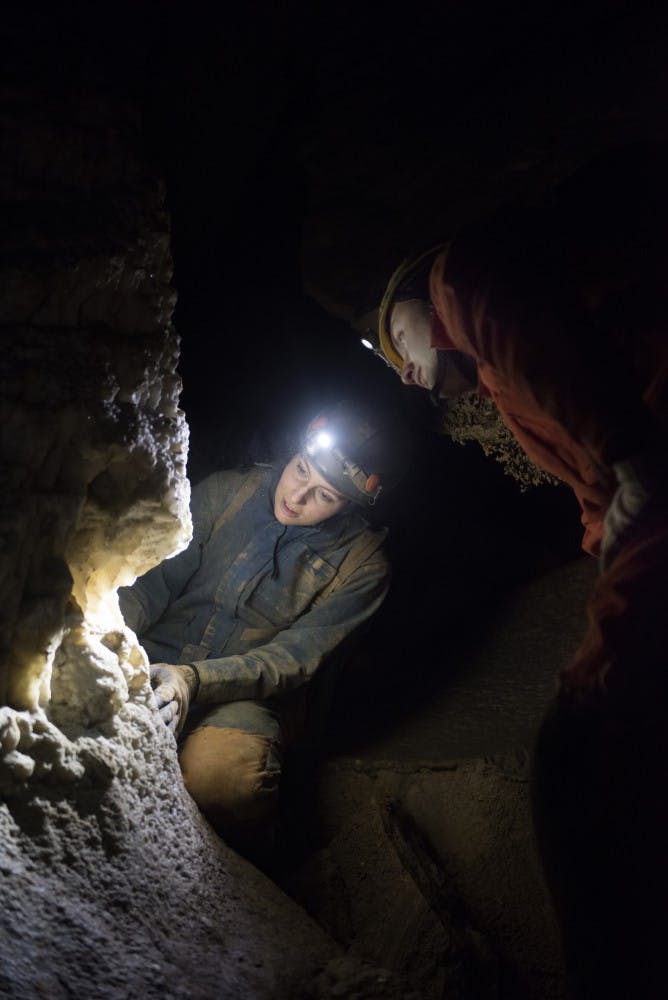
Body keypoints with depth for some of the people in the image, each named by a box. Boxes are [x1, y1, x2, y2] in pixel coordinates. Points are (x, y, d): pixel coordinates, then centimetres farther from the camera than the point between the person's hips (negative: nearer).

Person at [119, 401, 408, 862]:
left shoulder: (361, 565, -5)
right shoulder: (226, 492, 1)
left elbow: (294, 658, -11)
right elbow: (154, 580, 2)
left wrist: (197, 680, -27)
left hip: (250, 697, -2)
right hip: (159, 659, 3)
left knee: (218, 775, -36)